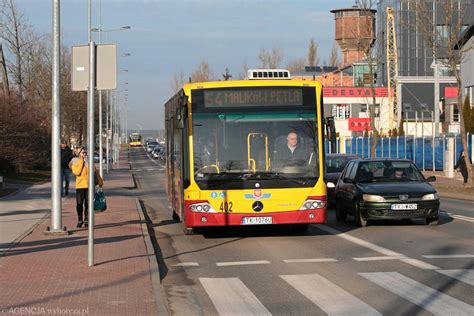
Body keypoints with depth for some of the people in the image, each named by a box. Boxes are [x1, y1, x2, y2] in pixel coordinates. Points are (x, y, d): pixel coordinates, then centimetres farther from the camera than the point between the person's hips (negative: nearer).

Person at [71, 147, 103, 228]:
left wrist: (100, 180, 16)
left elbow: (95, 172, 18)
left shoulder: (89, 162, 11)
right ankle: (80, 220, 8)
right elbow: (76, 172, -12)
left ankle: (87, 220, 6)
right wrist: (81, 162, -9)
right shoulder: (75, 163, 4)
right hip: (80, 186, -1)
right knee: (79, 204, -3)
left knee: (88, 204, 0)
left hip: (89, 185, 1)